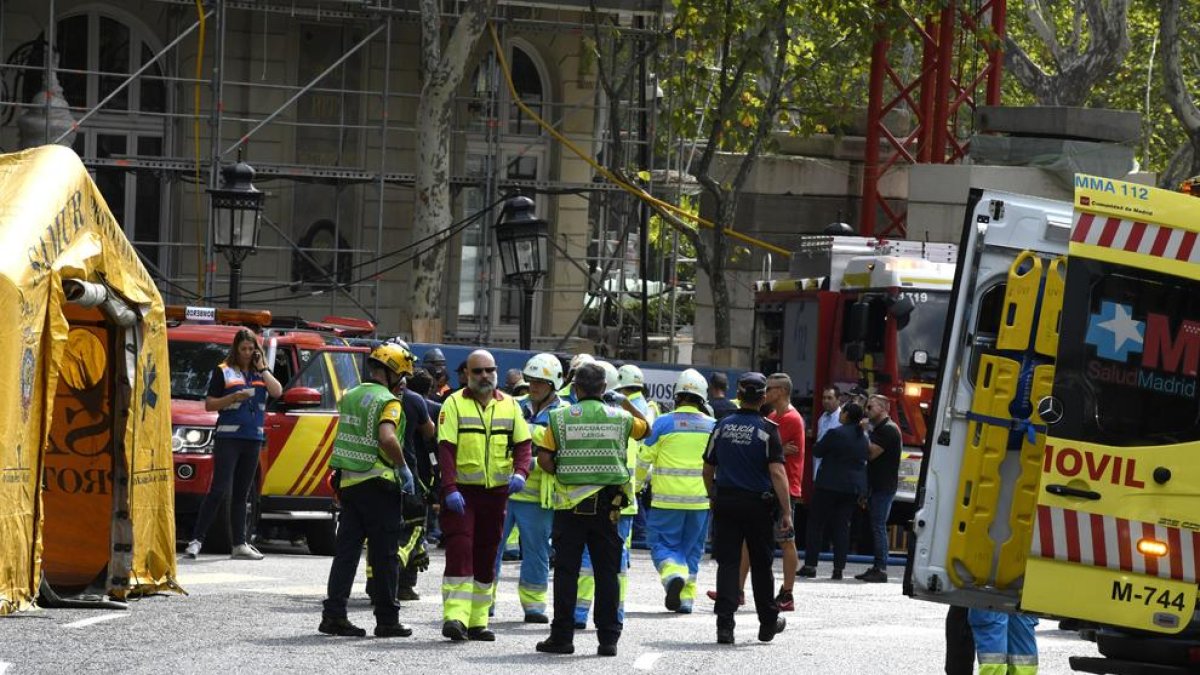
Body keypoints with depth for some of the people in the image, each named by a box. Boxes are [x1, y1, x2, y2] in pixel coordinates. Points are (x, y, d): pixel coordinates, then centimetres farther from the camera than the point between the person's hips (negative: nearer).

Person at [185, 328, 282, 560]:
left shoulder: (261, 373, 15)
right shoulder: (223, 371, 4)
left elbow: (277, 392, -1)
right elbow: (209, 404, 0)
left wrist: (262, 369, -2)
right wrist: (233, 398, -14)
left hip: (253, 439, 5)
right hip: (228, 437, -5)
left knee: (241, 494, 9)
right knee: (219, 490, -13)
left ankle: (239, 544, 12)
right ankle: (196, 540, -13)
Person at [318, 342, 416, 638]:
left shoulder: (350, 397, 13)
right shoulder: (388, 402, -12)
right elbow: (387, 437, -27)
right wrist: (404, 467, -15)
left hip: (348, 481, 7)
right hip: (379, 484, -7)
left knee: (346, 551, 8)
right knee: (385, 557, 1)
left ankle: (333, 614, 3)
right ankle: (387, 620, 5)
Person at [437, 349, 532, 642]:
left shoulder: (509, 405, 10)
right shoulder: (454, 403, -3)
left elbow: (523, 443, 10)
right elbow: (446, 448, -9)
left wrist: (520, 472, -11)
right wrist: (449, 488, -19)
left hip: (496, 492, 5)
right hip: (461, 491, -5)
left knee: (486, 556, 9)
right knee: (459, 551, -15)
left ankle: (477, 621, 16)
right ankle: (455, 616, -19)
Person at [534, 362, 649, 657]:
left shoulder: (561, 418, -3)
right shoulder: (620, 417, 2)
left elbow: (544, 458, -7)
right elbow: (646, 428, 23)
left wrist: (562, 474, 9)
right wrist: (626, 403, 29)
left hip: (570, 503, -1)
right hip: (607, 505, 1)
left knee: (566, 571, 4)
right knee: (607, 572, 6)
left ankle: (562, 636, 5)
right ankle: (608, 638, 6)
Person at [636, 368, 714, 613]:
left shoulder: (663, 423, -6)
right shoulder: (712, 426, 3)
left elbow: (644, 460, -1)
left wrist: (636, 483, 15)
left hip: (667, 500, -3)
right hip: (700, 500, 3)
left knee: (662, 543, 5)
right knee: (691, 547, 13)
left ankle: (672, 574, -23)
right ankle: (686, 596, 8)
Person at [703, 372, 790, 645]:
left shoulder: (722, 426, 2)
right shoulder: (767, 430, -9)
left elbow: (708, 471, 9)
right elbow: (777, 473, -16)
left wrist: (714, 499, 24)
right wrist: (786, 512, -14)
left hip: (726, 502, 2)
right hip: (758, 504, -2)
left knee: (728, 563, 1)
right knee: (761, 565, 12)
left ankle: (725, 625, -10)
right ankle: (768, 623, 24)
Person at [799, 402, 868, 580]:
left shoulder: (836, 434, -14)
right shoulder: (864, 437, 6)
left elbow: (817, 451, -7)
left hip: (830, 485, -6)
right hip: (854, 487, 6)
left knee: (816, 524, 3)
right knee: (842, 527, 7)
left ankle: (810, 565, -1)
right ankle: (839, 567, 2)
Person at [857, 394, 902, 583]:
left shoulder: (888, 430, -13)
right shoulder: (879, 429, 19)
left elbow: (871, 453, -19)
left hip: (883, 487, -10)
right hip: (876, 486, 10)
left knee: (878, 526, -10)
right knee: (876, 527, 11)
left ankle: (881, 570, -10)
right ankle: (877, 567, 15)